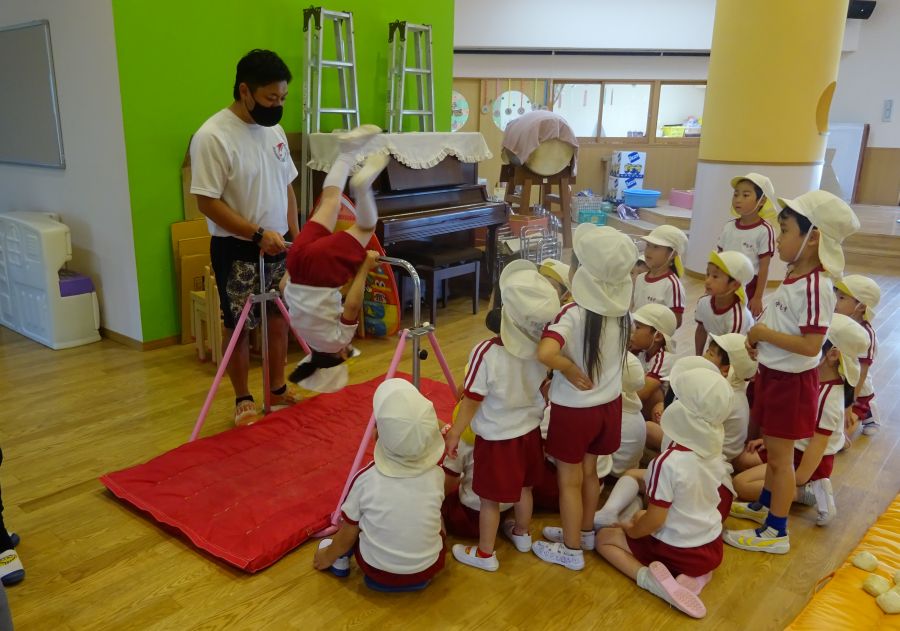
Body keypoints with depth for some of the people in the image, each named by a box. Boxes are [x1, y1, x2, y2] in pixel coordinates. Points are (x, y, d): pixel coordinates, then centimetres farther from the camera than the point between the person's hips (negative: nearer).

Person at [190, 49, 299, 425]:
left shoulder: (274, 130, 5)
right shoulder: (212, 136, -18)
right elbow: (208, 203, -20)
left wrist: (296, 237, 7)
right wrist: (257, 234, -25)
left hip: (278, 246, 7)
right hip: (237, 250, -7)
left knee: (279, 319, 14)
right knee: (239, 327, 6)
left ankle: (278, 391, 30)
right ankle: (243, 400, 22)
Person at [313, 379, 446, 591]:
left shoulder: (366, 479, -20)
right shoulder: (436, 475, -15)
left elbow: (348, 536, -7)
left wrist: (328, 556, 15)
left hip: (378, 571, -1)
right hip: (427, 570, 1)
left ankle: (341, 559, 27)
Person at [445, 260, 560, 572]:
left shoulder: (487, 353, -32)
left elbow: (471, 401, -21)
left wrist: (454, 434, -7)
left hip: (496, 438, -5)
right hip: (530, 431, 5)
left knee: (490, 499, 14)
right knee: (524, 488, 27)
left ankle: (485, 554, 32)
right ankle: (521, 534, 50)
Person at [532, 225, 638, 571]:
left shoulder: (575, 313, -28)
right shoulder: (620, 308, -8)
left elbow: (545, 353, -42)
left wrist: (570, 369, -24)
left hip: (575, 409, -6)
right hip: (609, 403, 6)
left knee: (569, 481, 13)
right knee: (589, 472, 25)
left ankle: (571, 550, 29)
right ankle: (585, 532, 44)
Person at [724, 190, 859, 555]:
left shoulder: (815, 287, -25)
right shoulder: (795, 277, 3)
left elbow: (811, 346, -28)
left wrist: (765, 334, -21)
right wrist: (759, 337, -1)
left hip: (792, 380, -9)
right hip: (774, 373, 9)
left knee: (780, 456, 3)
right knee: (771, 448, 23)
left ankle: (776, 533, 18)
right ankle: (765, 505, 42)